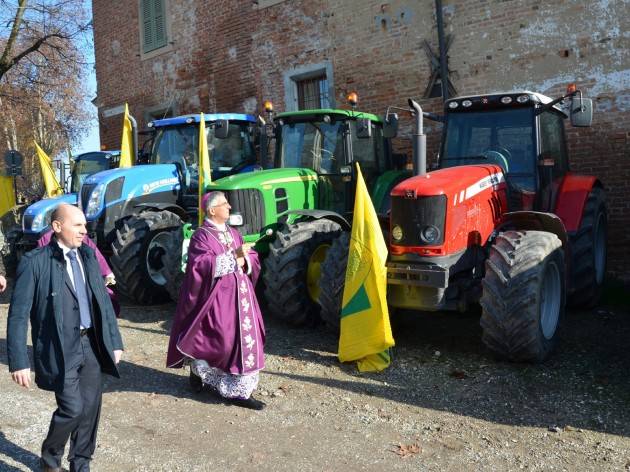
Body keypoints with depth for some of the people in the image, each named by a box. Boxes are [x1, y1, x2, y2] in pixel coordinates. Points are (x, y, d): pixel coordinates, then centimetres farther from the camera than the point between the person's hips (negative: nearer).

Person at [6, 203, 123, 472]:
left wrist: (114, 341, 9)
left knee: (90, 407, 11)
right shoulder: (35, 262, -11)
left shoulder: (87, 256, 6)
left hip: (91, 344, 5)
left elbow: (103, 301, 11)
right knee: (73, 408, -7)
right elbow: (18, 315, -11)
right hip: (60, 349, -5)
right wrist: (19, 361, -13)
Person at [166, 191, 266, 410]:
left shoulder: (233, 233, 14)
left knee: (245, 337, 6)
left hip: (240, 295, 7)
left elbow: (254, 259, 12)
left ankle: (238, 390, 17)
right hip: (216, 297, -7)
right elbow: (204, 266, -19)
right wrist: (233, 256, -23)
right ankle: (198, 368, 21)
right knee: (224, 339, -8)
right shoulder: (201, 236, -6)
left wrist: (244, 261, -11)